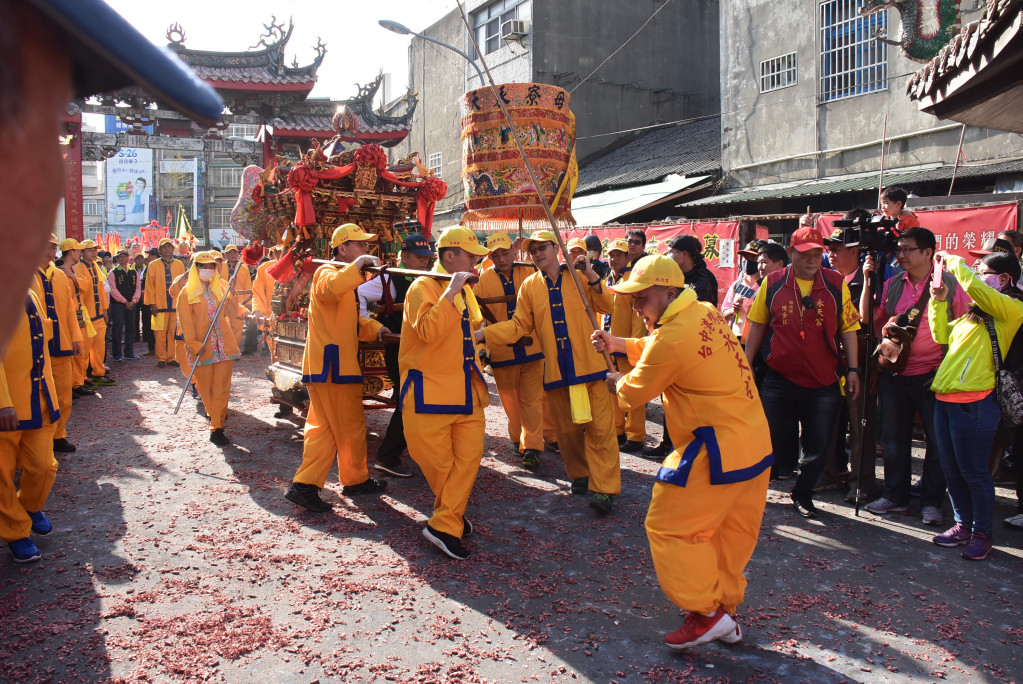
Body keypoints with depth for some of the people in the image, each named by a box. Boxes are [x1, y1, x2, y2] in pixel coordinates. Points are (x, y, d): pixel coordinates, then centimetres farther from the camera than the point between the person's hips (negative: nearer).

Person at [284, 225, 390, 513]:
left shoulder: (346, 277, 23)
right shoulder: (327, 272, -10)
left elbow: (352, 320, 25)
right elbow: (331, 288, -36)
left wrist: (374, 328, 10)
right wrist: (358, 265, -33)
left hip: (332, 363, 10)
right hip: (332, 364, -10)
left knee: (324, 425, 10)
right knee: (350, 425, 4)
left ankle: (305, 486, 8)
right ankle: (356, 480, 19)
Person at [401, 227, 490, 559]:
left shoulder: (465, 291, 17)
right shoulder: (423, 286, -8)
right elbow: (428, 332, -25)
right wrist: (451, 292, -25)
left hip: (466, 389, 7)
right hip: (431, 389, -7)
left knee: (469, 455, -4)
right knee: (438, 462, 2)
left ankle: (445, 525, 2)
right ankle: (451, 516, 24)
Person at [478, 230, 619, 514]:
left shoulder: (579, 278, 3)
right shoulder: (529, 286, 7)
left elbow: (605, 307, -3)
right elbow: (520, 325, 5)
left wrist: (591, 276, -15)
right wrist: (481, 333, -5)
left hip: (590, 363, -2)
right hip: (556, 370, 2)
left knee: (599, 427, -4)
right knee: (567, 428, 11)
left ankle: (603, 488, 1)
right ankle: (579, 475, 31)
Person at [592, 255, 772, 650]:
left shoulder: (672, 338, -21)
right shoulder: (706, 313, 6)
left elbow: (633, 393, -6)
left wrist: (614, 379, 15)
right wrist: (620, 345, 11)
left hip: (716, 450, -10)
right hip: (754, 442, 10)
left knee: (669, 527, 3)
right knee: (730, 530, 19)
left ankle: (706, 612, 8)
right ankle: (725, 609, 31)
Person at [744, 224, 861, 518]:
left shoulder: (836, 284, -1)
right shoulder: (772, 283, 0)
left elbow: (848, 328, 4)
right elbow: (757, 327, 7)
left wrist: (853, 369, 0)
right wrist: (746, 366, 6)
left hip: (824, 383, 1)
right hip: (779, 379, 0)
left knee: (817, 446, 7)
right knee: (775, 439, 8)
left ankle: (803, 494, 28)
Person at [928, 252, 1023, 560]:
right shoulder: (974, 313, 17)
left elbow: (974, 287, -24)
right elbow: (941, 335, 27)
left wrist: (954, 262, -9)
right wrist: (938, 301, 17)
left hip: (973, 402, -8)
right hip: (944, 399, 8)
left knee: (973, 472, 1)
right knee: (951, 470, 15)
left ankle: (982, 534, 15)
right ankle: (963, 526, 29)